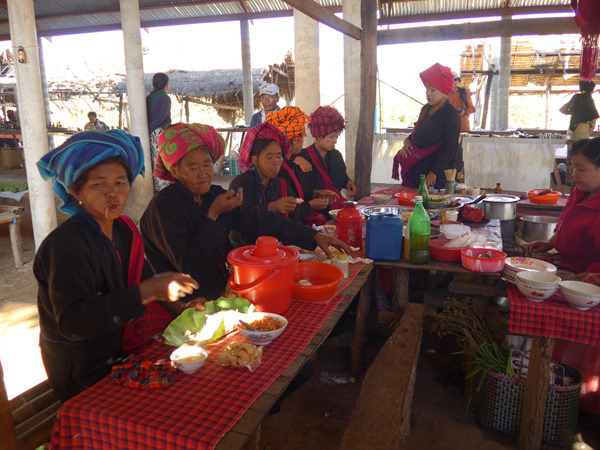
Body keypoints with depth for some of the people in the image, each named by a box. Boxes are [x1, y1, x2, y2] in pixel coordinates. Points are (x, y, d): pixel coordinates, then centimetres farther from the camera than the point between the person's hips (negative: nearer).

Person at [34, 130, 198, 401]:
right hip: (86, 376, -7)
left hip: (123, 354, 7)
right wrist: (145, 293, -32)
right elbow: (73, 323, -28)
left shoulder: (123, 230, 6)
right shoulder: (65, 243, -18)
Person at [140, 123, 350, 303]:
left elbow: (260, 220, 4)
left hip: (222, 291, 6)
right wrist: (213, 216, -19)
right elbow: (187, 267, -21)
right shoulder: (163, 207, -15)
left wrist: (314, 236, -1)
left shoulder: (214, 195, 5)